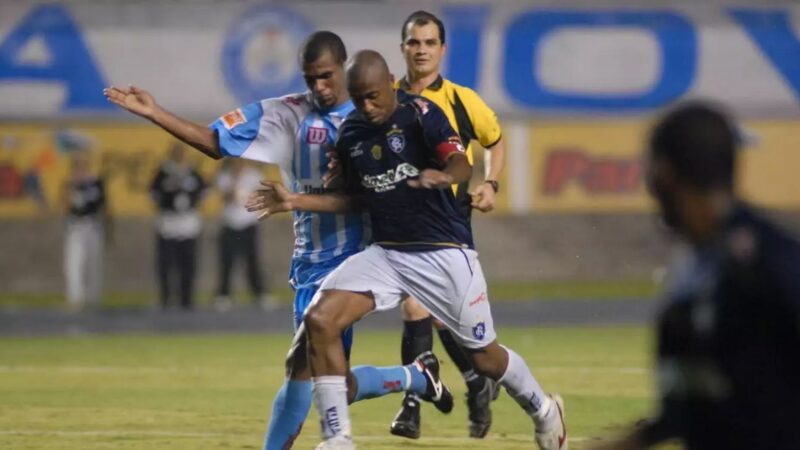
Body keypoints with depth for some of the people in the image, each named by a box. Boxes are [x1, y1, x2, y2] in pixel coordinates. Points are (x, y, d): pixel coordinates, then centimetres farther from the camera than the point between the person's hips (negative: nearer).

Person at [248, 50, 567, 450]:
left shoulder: (420, 114, -12)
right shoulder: (350, 133, 6)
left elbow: (462, 165, -27)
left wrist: (443, 176, -51)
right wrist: (296, 202, 8)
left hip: (444, 252, -5)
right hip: (385, 253, 5)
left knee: (485, 357, 4)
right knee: (319, 320, -17)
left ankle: (543, 412, 35)